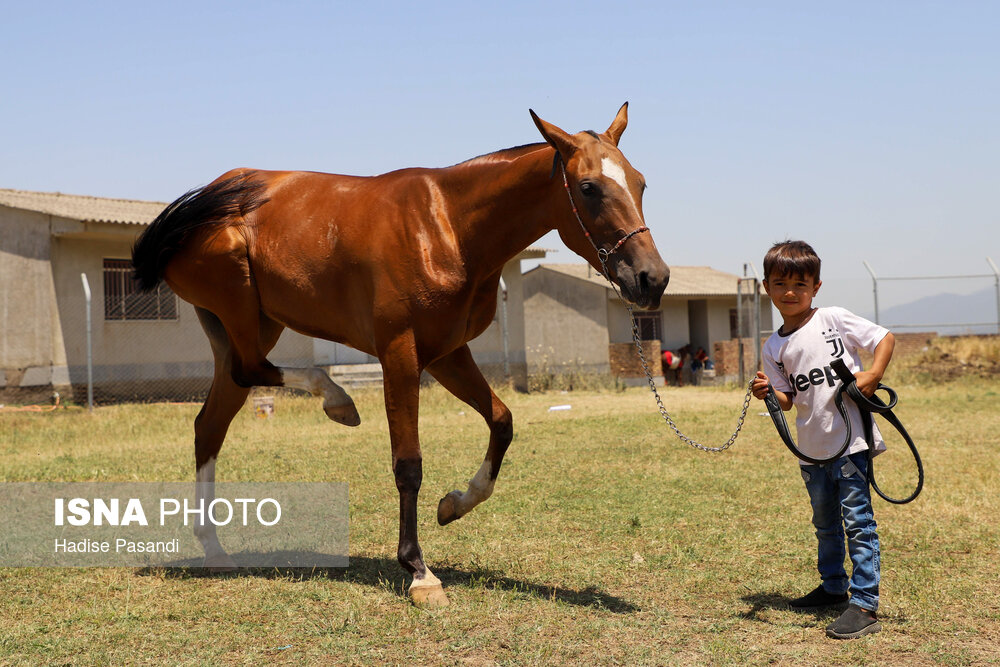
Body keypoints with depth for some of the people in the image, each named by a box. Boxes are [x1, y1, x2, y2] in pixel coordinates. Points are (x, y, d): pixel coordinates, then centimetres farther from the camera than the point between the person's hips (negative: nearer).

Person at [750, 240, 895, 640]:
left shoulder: (836, 320, -3)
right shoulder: (774, 348, 8)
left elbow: (885, 338, -1)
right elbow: (788, 400, 7)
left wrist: (873, 375, -15)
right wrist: (768, 392, -13)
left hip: (850, 439, -5)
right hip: (812, 448, 6)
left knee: (857, 520, -6)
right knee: (824, 523, 20)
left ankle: (865, 604, -3)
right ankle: (834, 587, 38)